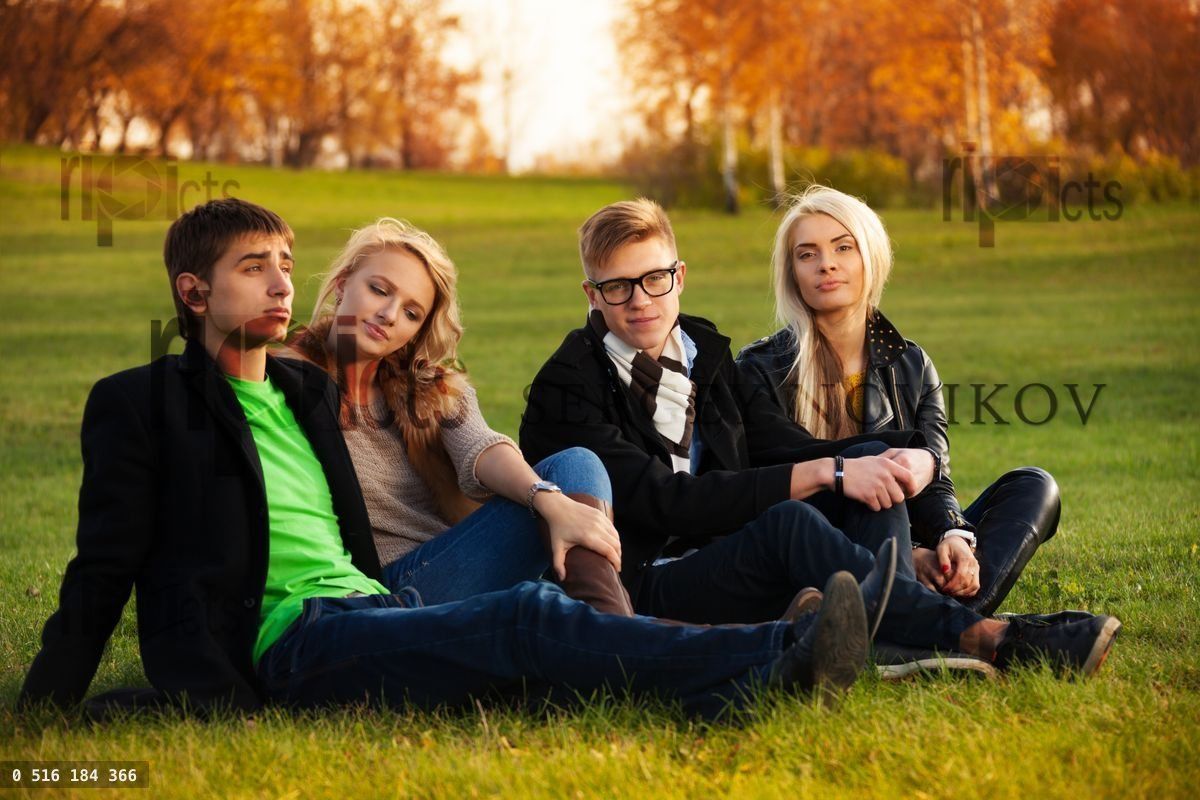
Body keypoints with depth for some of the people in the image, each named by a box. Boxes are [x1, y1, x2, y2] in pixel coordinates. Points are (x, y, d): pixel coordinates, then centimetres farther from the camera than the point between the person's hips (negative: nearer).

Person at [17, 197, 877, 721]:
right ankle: (780, 655, -41)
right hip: (284, 640, -7)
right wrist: (43, 712, -5)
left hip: (369, 610, 7)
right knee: (527, 617, -29)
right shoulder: (139, 403, 6)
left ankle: (730, 696, -48)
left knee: (530, 626, -24)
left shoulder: (308, 391, 26)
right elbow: (106, 567, 3)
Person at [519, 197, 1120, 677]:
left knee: (870, 459, -11)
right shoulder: (568, 389, -6)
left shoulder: (706, 356, 16)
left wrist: (911, 458, -15)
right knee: (788, 523, -34)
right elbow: (664, 502, -18)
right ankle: (981, 641, -39)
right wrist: (825, 475, -23)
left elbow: (790, 448, 7)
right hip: (643, 591, -7)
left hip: (738, 565, 7)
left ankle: (890, 643, -34)